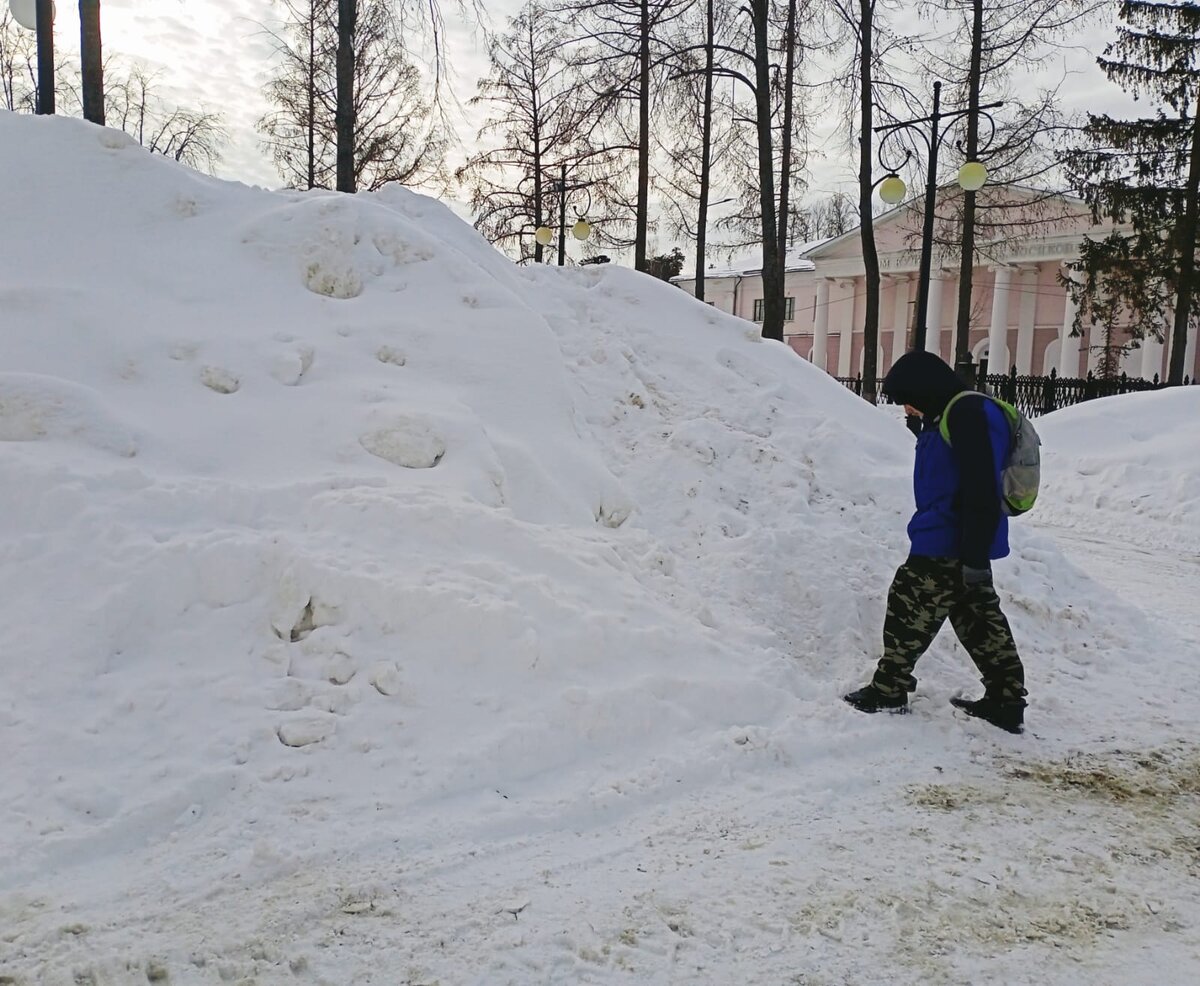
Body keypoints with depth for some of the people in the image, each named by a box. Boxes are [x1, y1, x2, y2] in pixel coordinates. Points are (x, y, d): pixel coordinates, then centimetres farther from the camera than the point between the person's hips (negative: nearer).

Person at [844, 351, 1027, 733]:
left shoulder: (970, 413, -19)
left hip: (947, 548, -11)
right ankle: (1006, 701, 20)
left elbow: (981, 493, -24)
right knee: (980, 620, 13)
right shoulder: (949, 414, 15)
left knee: (909, 611, 2)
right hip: (952, 545, 11)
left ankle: (889, 689, 15)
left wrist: (975, 557, -25)